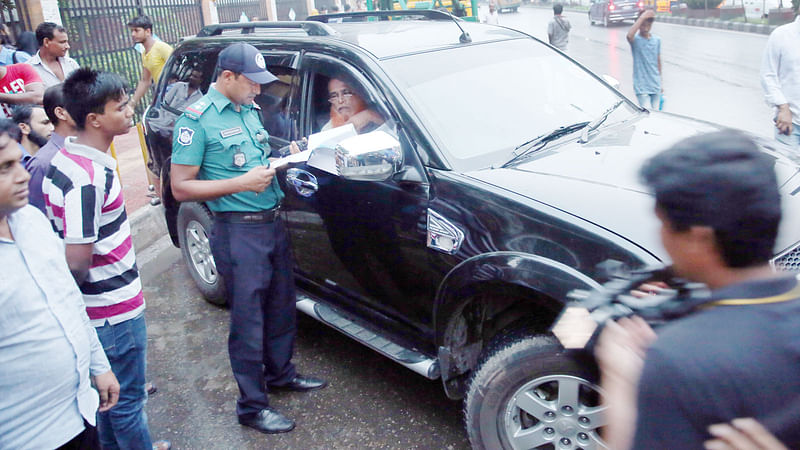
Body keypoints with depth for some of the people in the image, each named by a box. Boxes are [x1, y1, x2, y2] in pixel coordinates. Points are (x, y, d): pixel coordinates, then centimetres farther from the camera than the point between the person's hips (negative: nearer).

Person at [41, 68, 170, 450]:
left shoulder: (67, 156, 3)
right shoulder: (88, 178, -28)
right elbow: (77, 261, -27)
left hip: (100, 306, 10)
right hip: (116, 311, -10)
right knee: (127, 402, 10)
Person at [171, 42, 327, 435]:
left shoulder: (249, 109, 13)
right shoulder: (198, 119, -11)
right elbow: (181, 188, -14)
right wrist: (242, 183, -21)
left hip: (273, 223, 8)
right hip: (238, 231, -8)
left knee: (281, 306, 20)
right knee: (248, 320, 2)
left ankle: (280, 372, 41)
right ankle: (252, 405, 17)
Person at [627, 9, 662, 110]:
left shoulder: (657, 40, 6)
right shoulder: (636, 40, -8)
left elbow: (658, 61, 14)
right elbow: (629, 36, -35)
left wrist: (660, 82, 18)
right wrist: (642, 17, -29)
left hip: (655, 86, 5)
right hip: (641, 87, -5)